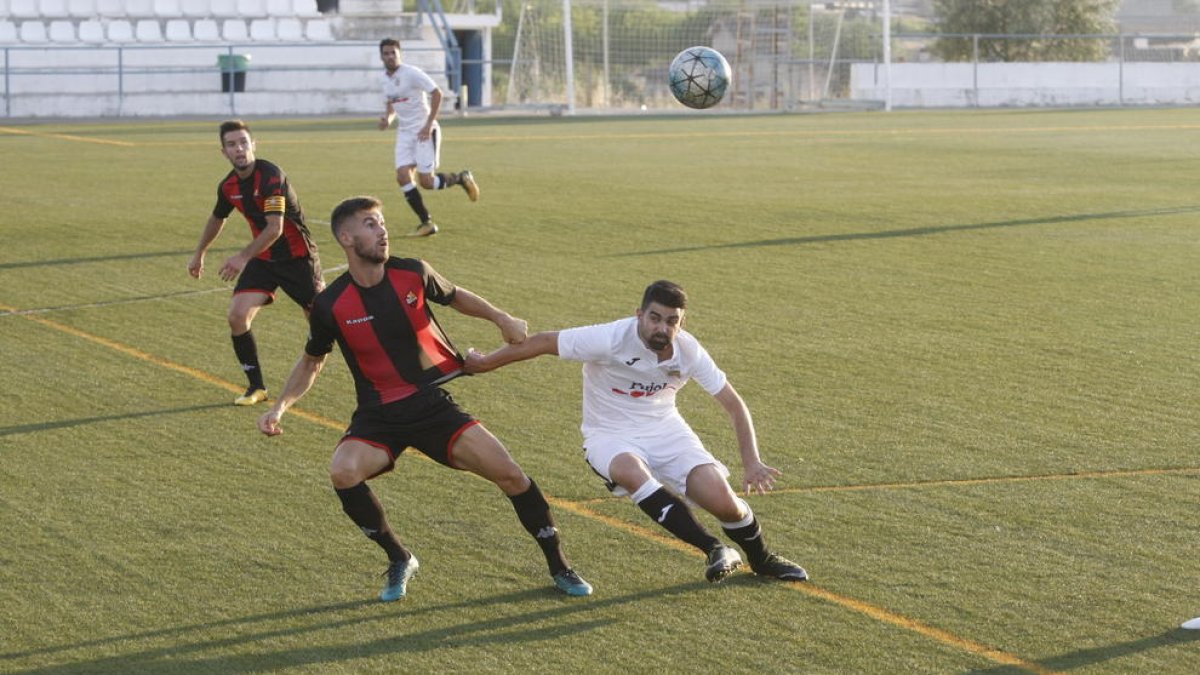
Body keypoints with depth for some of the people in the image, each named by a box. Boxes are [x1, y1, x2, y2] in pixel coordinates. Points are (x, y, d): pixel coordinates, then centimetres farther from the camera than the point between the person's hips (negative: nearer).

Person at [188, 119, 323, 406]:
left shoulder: (271, 176, -23)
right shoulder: (228, 186, -1)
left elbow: (274, 228, -29)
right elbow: (217, 218, 21)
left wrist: (243, 257, -33)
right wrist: (199, 254, 32)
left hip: (297, 256, -5)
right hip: (262, 260, 5)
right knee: (237, 316, -13)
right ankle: (256, 386, 1)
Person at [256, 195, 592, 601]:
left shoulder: (412, 274, -5)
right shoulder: (331, 306, -9)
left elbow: (454, 296, 17)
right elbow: (312, 362, 9)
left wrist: (500, 318, 3)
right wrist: (280, 407, -3)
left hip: (433, 404, 1)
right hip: (378, 415, -1)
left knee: (509, 473, -11)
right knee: (343, 472, -30)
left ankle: (559, 567, 10)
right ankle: (399, 560, -5)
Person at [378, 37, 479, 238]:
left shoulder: (411, 73, -14)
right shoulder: (385, 78, 8)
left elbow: (437, 93, -15)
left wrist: (429, 124, -18)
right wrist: (387, 118, -1)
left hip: (424, 131, -7)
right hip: (404, 132, 7)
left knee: (426, 181, -10)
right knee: (402, 177, -8)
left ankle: (461, 178, 19)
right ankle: (426, 223, 2)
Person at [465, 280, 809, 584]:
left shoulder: (689, 351, -12)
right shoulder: (611, 339, -24)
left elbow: (734, 404, -4)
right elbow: (543, 342, -14)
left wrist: (752, 462, -13)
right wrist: (483, 363, -6)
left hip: (665, 430, 3)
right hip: (611, 436, -3)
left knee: (724, 502, -16)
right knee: (631, 471, -40)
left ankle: (761, 559, 19)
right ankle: (715, 550, -33)